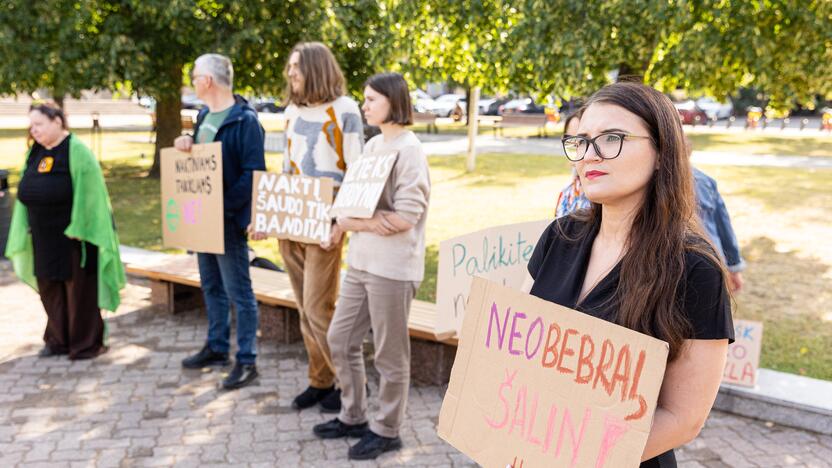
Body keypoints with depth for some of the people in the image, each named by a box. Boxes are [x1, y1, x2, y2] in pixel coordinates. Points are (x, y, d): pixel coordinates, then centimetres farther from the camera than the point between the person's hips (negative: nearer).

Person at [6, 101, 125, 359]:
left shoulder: (76, 151, -12)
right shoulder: (35, 153, 11)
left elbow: (87, 192, -17)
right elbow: (26, 192, 15)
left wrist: (77, 228, -20)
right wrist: (26, 227, 10)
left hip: (73, 235, -7)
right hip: (44, 238, 8)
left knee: (79, 289, 1)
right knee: (50, 289, 13)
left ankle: (86, 343, 12)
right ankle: (59, 339, 26)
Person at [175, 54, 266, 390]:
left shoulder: (244, 120, -15)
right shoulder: (204, 116, 13)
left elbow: (253, 172, -21)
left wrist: (225, 206, -24)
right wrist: (184, 145, 1)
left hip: (228, 219, -9)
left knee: (239, 292, -2)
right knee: (211, 287, 18)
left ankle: (247, 360, 7)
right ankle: (216, 348, 32)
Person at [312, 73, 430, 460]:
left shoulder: (409, 150, -12)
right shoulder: (372, 146, 13)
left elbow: (406, 216, -20)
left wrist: (354, 220, -9)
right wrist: (368, 222, -9)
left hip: (392, 267, -9)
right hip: (360, 262, 9)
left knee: (389, 355, 5)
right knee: (340, 340, 15)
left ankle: (386, 430, 22)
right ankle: (353, 417, 32)